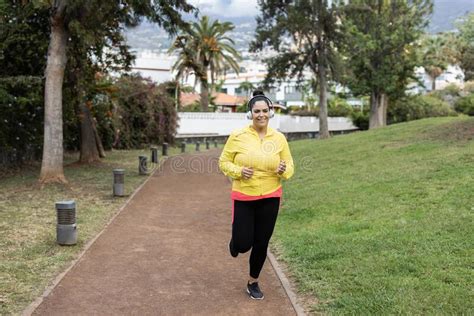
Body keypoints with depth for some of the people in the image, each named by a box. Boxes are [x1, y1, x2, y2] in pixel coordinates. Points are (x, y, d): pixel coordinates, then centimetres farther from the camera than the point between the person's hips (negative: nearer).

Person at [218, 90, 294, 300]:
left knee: (261, 243, 9)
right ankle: (236, 242, 40)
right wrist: (238, 171, -19)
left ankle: (253, 282, 32)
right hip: (243, 198, -2)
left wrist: (284, 170, -18)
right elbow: (223, 162, -1)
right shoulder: (237, 136, -10)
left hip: (270, 198, 2)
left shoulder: (279, 138, -3)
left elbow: (290, 167, 5)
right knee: (243, 244, 0)